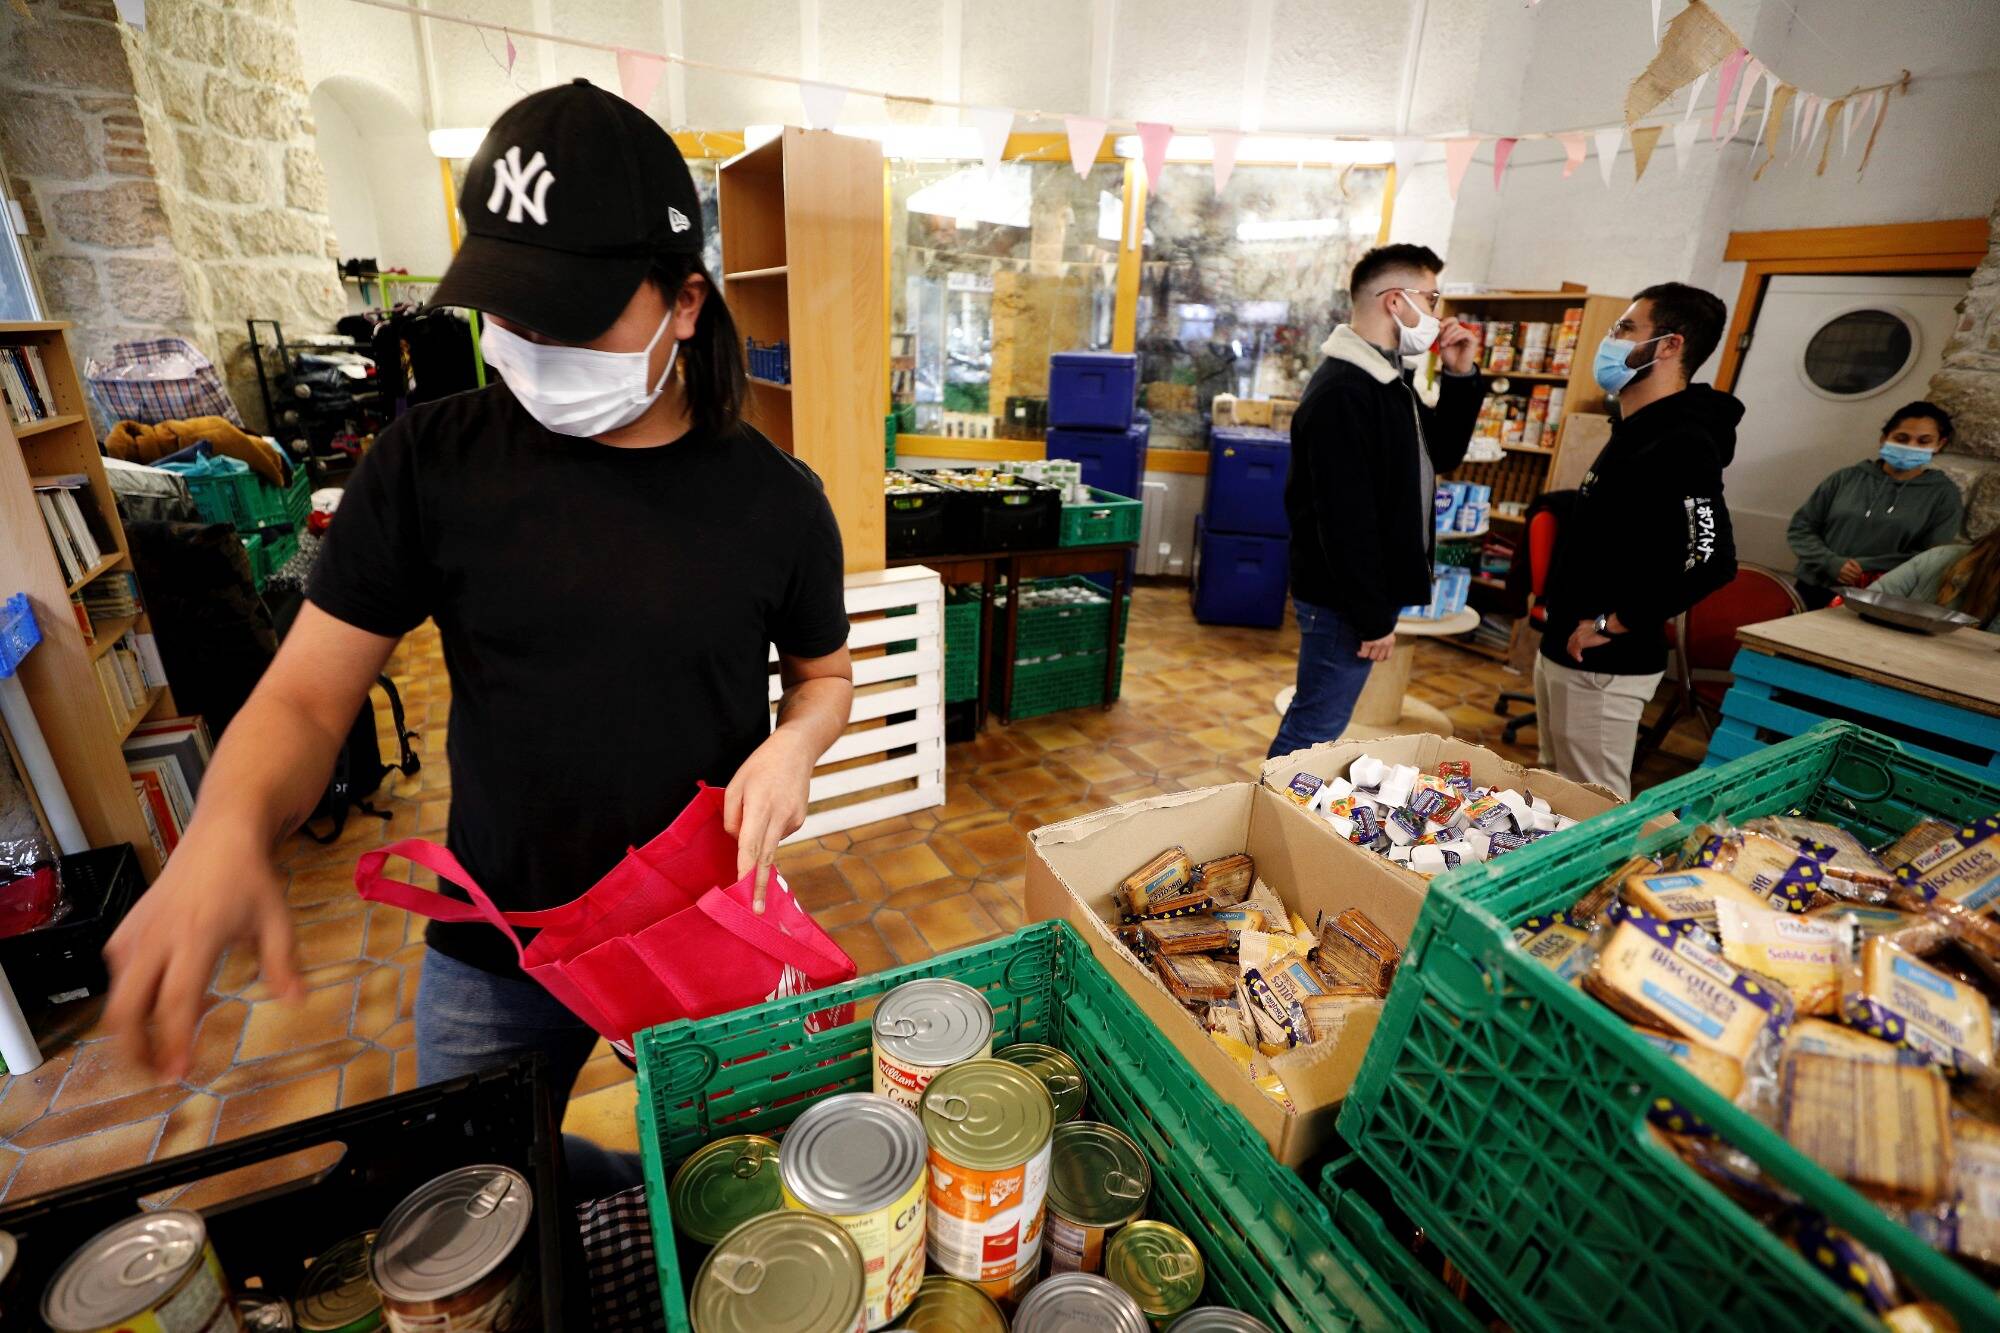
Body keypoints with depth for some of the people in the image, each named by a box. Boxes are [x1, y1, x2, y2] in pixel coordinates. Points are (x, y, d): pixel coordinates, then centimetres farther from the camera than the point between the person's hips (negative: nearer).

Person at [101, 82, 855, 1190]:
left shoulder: (775, 498, -11)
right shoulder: (431, 465, -10)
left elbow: (825, 672, 2)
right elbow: (308, 692, -8)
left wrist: (795, 744, -20)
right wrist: (228, 827, -28)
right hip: (493, 948, 2)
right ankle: (624, 1197, 51)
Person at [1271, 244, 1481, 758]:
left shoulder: (1392, 380, 14)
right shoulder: (1341, 392, -20)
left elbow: (1441, 455, 22)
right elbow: (1346, 520, -24)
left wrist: (1460, 378, 9)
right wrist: (1373, 618, -21)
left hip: (1370, 593, 10)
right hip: (1343, 601, -10)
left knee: (1314, 724, 20)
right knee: (1314, 732, -1)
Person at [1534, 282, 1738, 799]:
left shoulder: (1679, 444, -19)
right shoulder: (1637, 431, 14)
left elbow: (1709, 559, -31)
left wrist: (1611, 625, -21)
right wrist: (1563, 621, 16)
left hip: (1605, 664, -10)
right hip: (1563, 650, 10)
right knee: (1555, 790, 21)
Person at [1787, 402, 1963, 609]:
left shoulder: (1944, 493, 11)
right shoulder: (1847, 477, 12)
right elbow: (1800, 527, 10)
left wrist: (1862, 567, -10)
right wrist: (1831, 563, -7)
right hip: (1814, 590, 1)